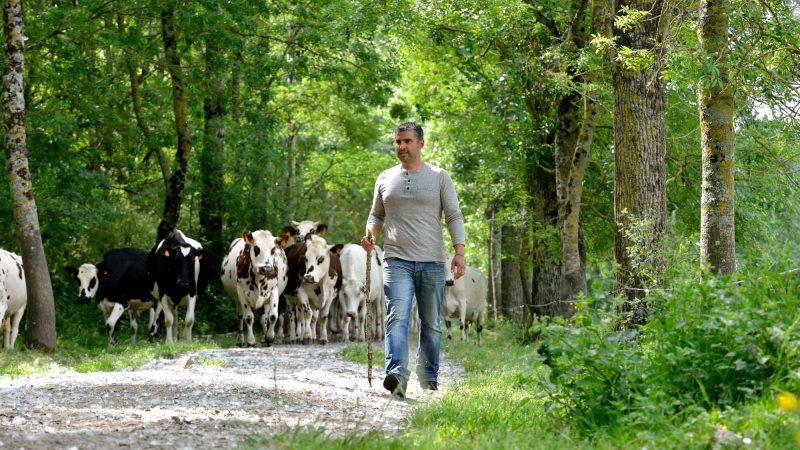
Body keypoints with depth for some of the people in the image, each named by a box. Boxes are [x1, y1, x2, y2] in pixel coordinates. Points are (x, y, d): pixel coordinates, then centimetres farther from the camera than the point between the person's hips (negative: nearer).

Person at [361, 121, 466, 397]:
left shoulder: (439, 177, 6)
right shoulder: (385, 179, 13)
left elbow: (454, 217, 3)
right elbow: (376, 214, 21)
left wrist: (459, 252, -9)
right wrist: (371, 234, -1)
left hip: (432, 262, 0)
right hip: (397, 261, 0)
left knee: (431, 324, 7)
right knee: (397, 318, -17)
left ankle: (429, 378, 19)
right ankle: (397, 375, -30)